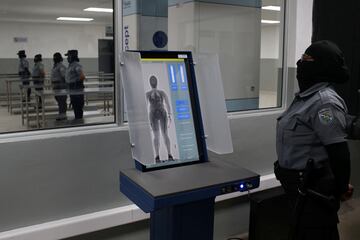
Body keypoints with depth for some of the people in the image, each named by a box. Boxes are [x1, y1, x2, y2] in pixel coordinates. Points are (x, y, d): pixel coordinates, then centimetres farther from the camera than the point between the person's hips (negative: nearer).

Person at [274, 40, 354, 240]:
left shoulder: (324, 101, -22)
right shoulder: (307, 96, 10)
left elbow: (339, 152, -22)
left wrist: (341, 190, -13)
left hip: (314, 187, -10)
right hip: (301, 184, 10)